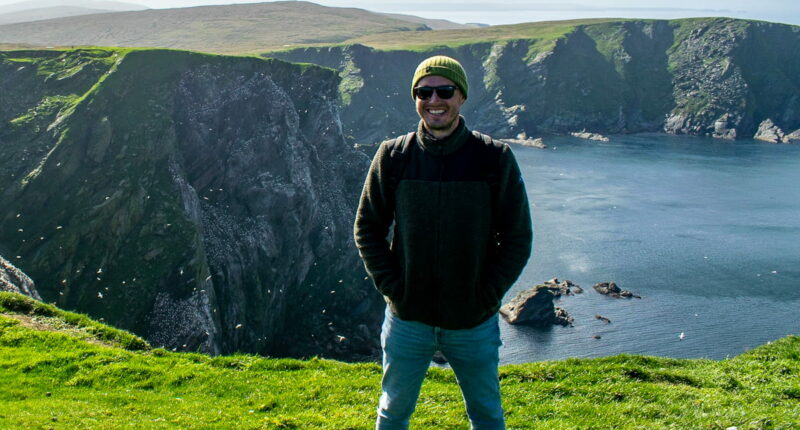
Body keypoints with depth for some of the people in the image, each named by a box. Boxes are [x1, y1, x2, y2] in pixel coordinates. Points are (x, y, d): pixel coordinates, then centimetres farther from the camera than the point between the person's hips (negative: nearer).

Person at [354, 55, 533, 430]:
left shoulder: (495, 159, -8)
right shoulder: (393, 156, -5)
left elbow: (518, 238, -3)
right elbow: (367, 230, 3)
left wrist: (486, 295, -10)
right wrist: (392, 287, -7)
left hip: (474, 323, 0)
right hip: (408, 319, 1)